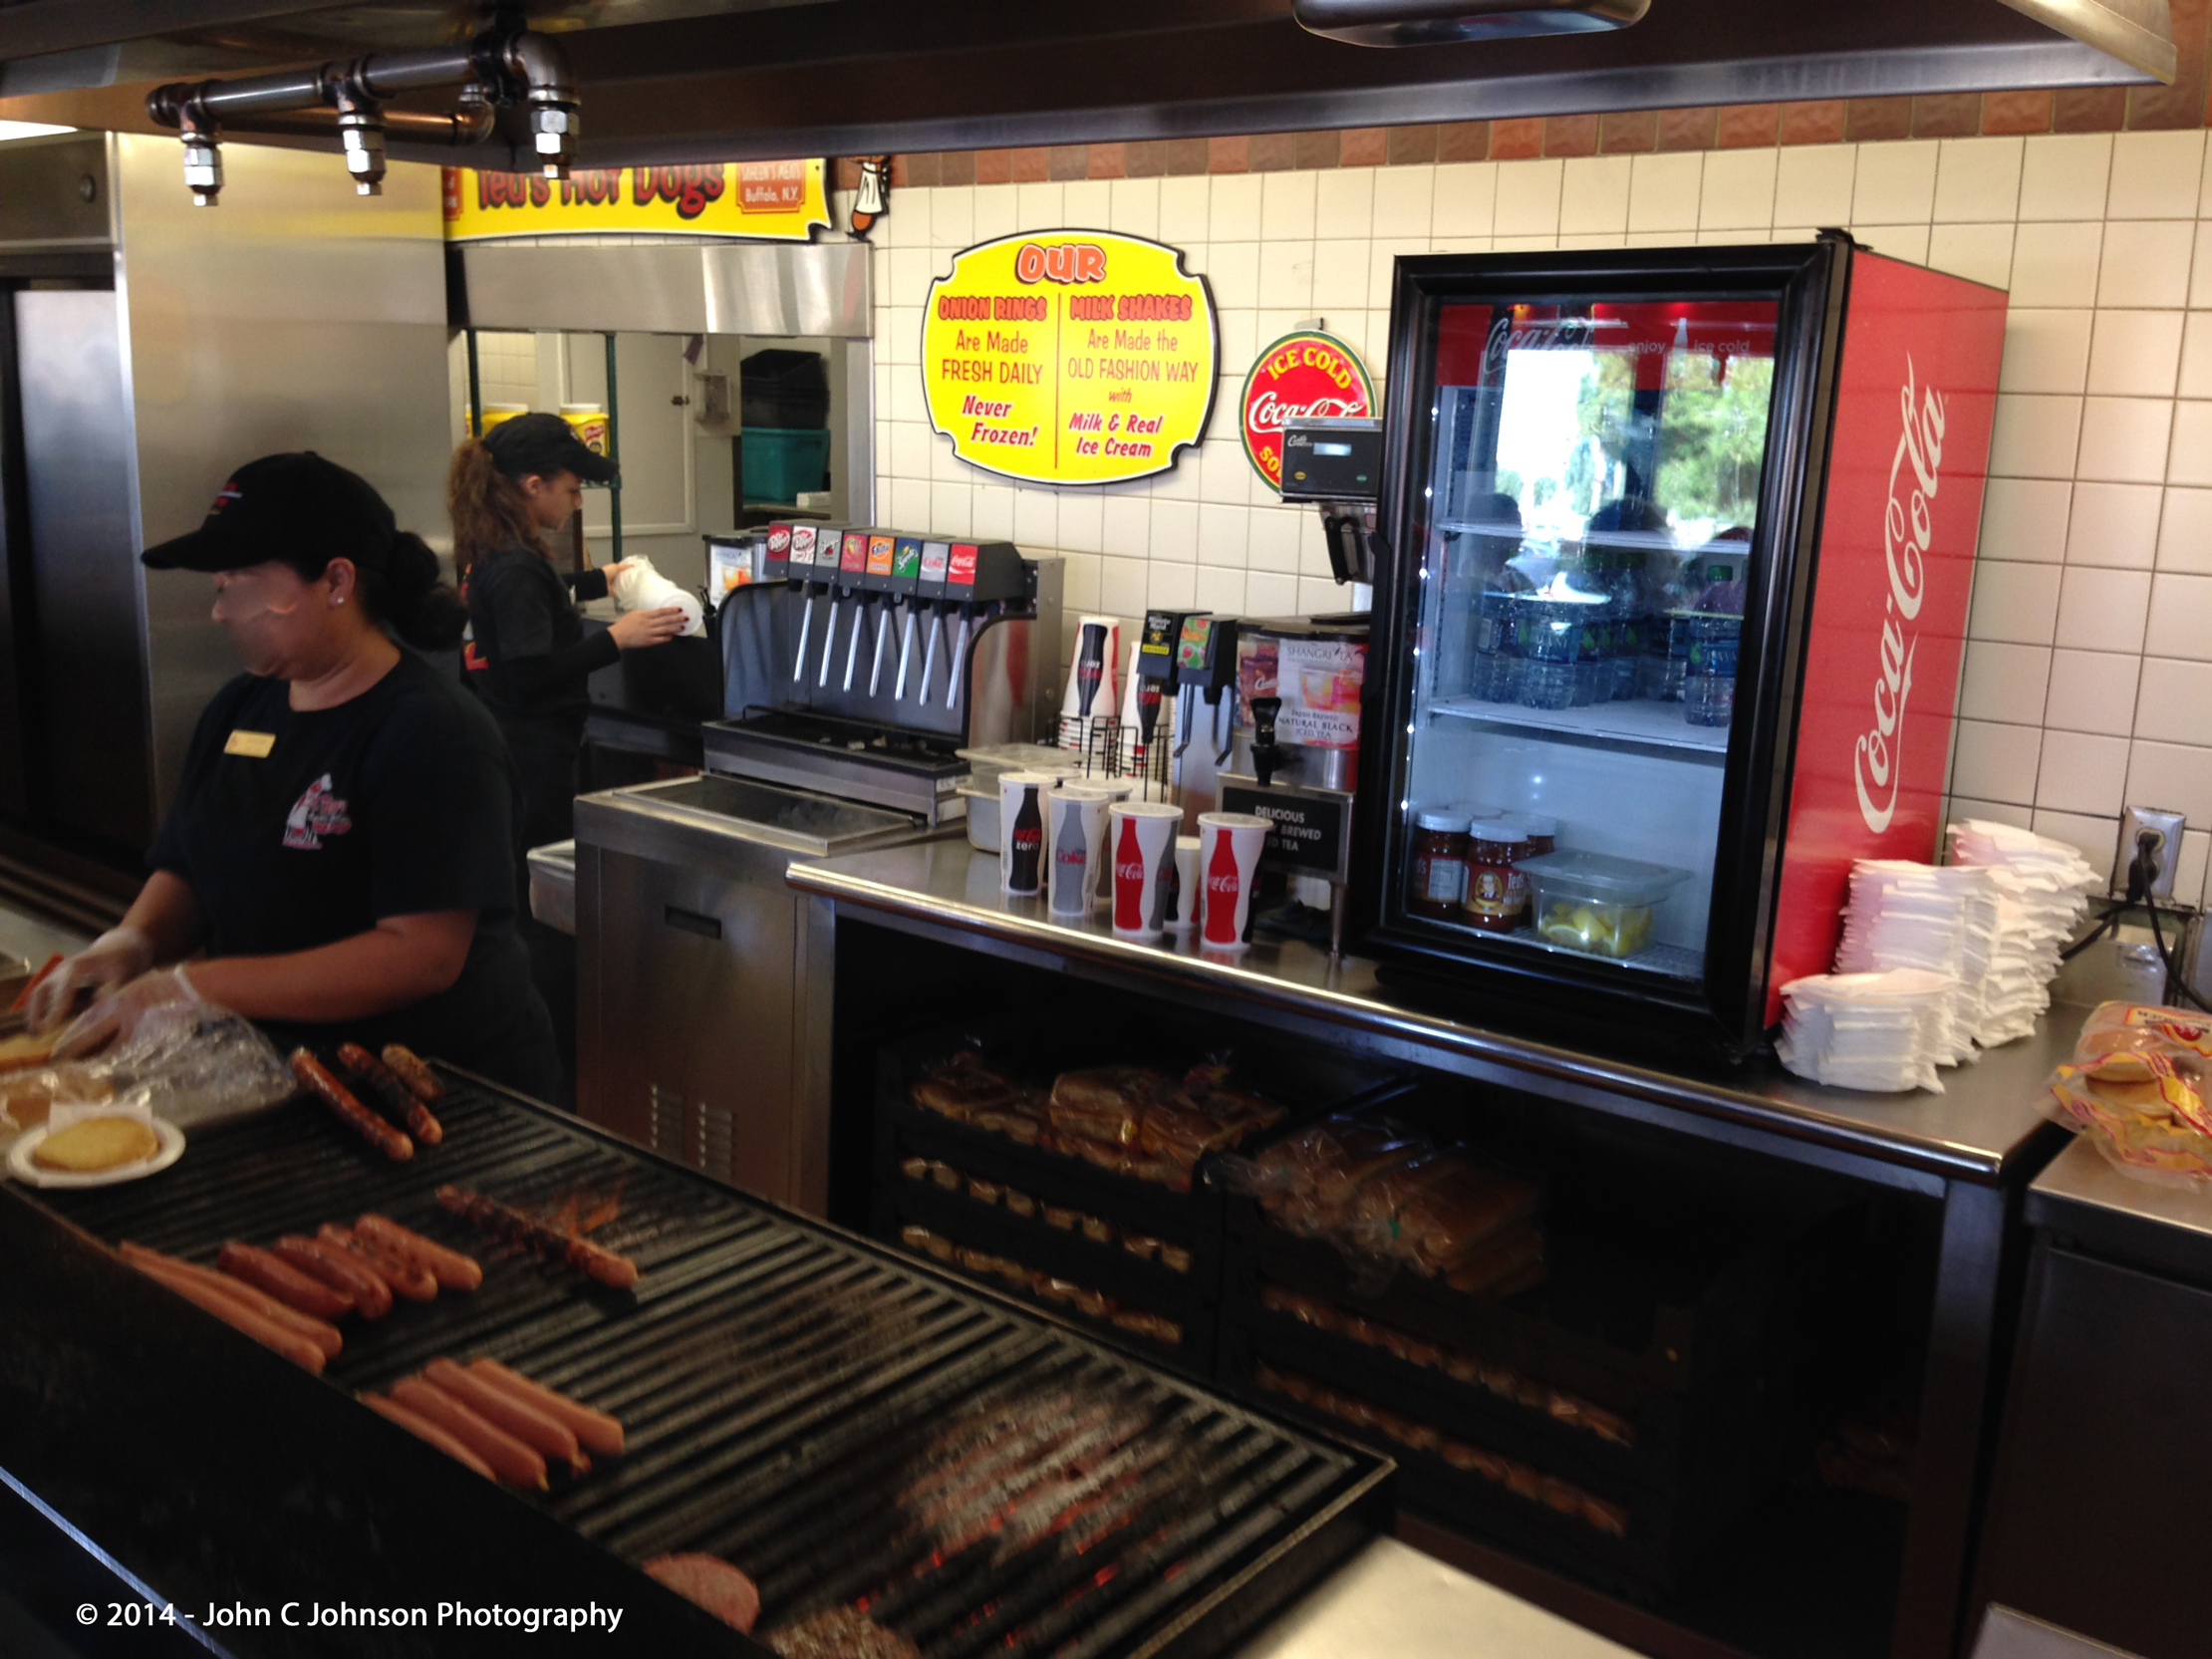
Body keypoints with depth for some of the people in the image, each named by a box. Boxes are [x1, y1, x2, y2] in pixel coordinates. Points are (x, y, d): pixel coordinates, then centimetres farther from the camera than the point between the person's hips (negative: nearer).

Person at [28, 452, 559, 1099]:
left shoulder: (431, 732, -15)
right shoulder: (240, 707, 11)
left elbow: (424, 954, -23)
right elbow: (183, 874, 19)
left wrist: (194, 987, -23)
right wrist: (132, 942, -5)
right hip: (277, 1071, 8)